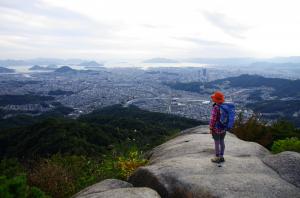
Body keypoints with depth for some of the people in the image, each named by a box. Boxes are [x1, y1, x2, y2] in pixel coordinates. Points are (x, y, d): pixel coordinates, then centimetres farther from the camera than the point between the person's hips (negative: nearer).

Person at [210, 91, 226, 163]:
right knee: (222, 142, 17)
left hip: (216, 129, -7)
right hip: (223, 128, 7)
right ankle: (221, 157, 29)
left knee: (217, 143, 6)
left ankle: (217, 158, 18)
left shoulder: (215, 108, -24)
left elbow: (213, 119, -22)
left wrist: (211, 129, -11)